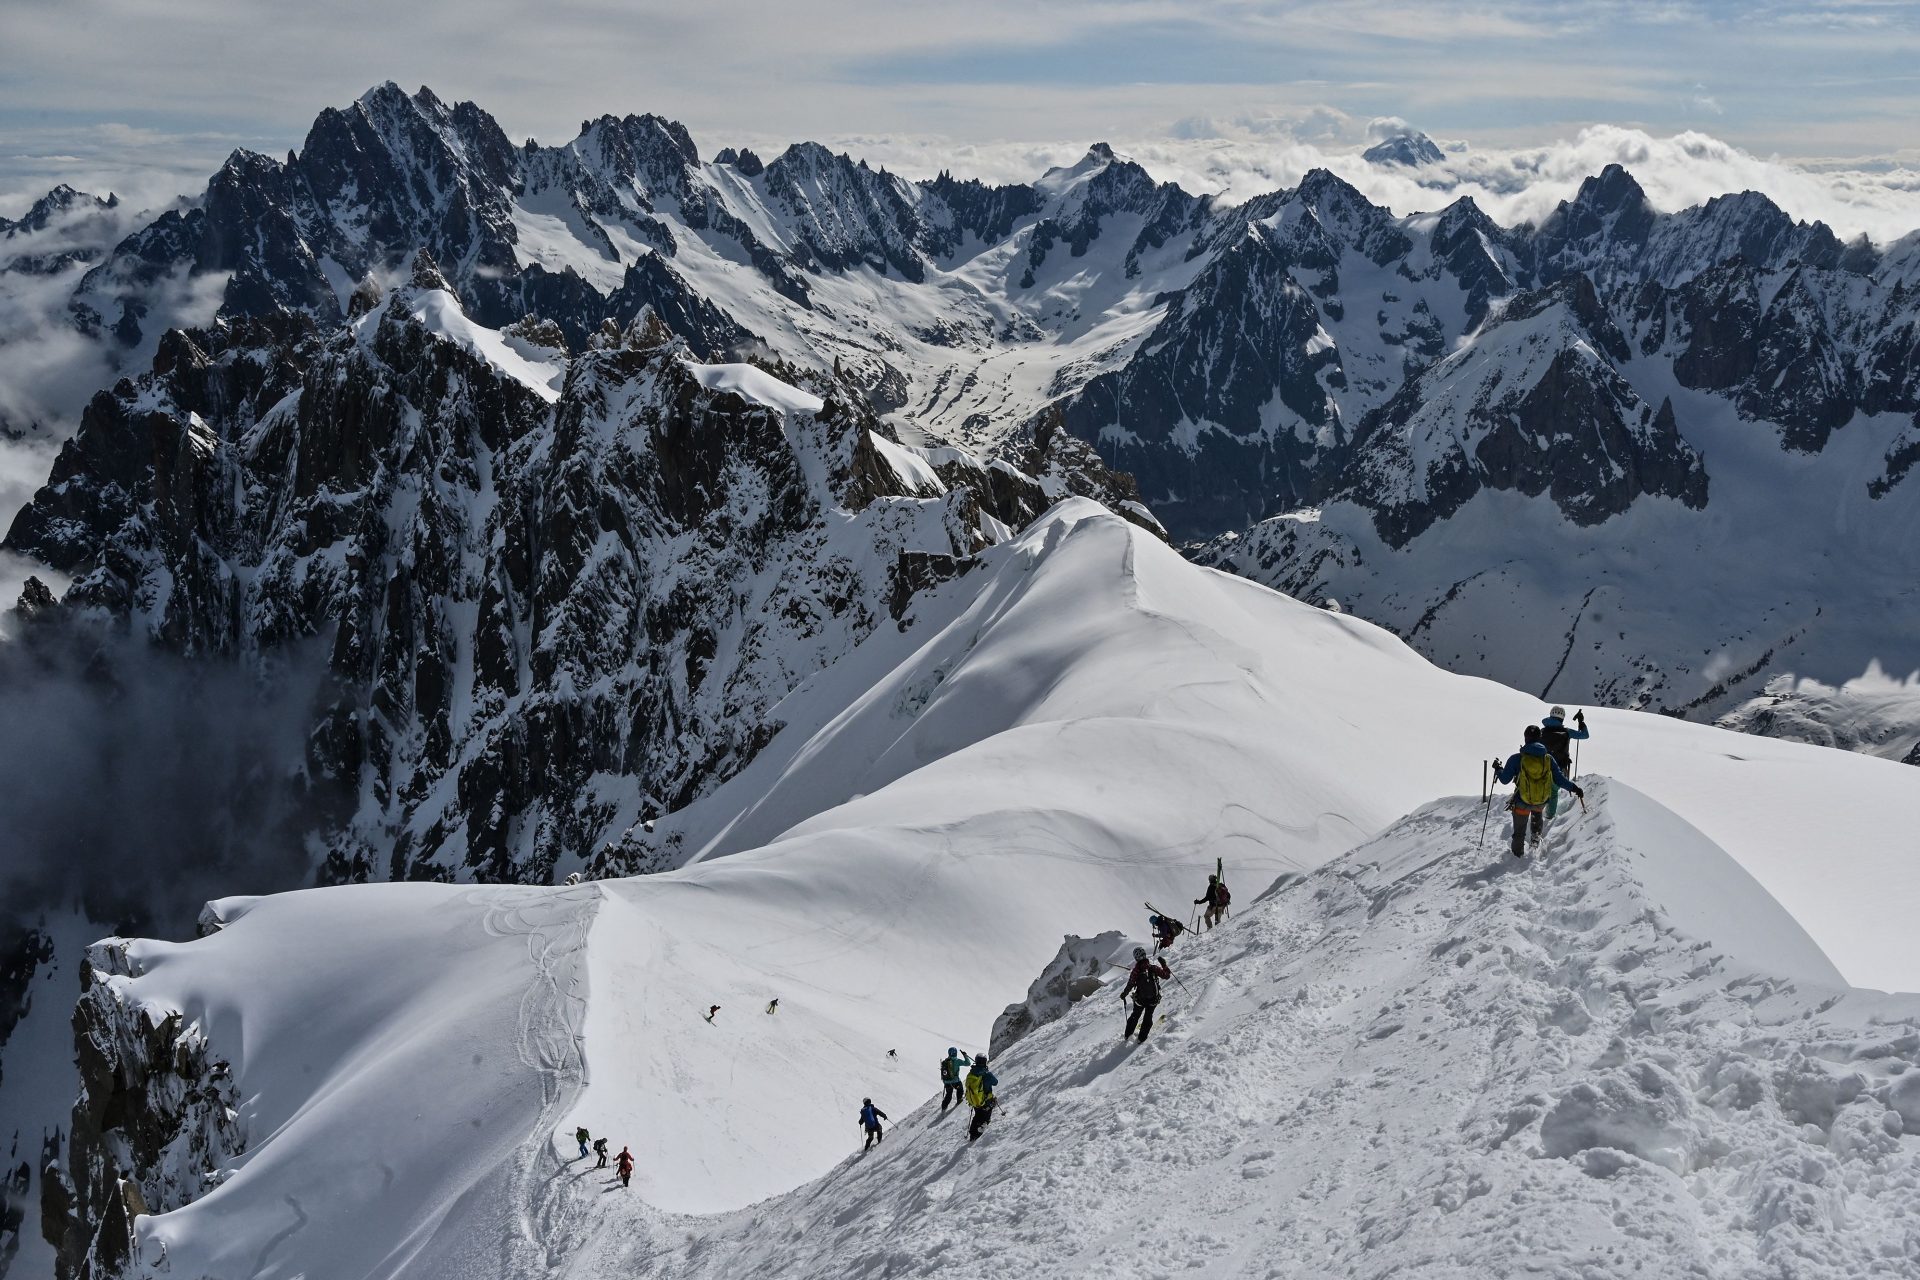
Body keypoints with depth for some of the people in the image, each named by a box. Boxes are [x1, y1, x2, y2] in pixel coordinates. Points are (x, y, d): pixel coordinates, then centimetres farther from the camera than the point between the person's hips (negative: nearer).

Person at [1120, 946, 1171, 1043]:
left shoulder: (1136, 971, -18)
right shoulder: (1153, 967, -15)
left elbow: (1130, 985, -14)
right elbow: (1166, 975, -8)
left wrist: (1123, 994, 3)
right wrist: (1164, 965, 6)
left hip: (1140, 999, 0)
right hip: (1153, 999, 0)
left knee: (1135, 1015, 24)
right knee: (1148, 1017, 20)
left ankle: (1127, 1035, 36)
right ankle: (1142, 1039, 24)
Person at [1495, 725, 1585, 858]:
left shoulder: (1516, 759, -18)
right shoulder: (1548, 759, -12)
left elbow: (1504, 780, -11)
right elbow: (1559, 779, -6)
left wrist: (1499, 770, 11)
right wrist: (1574, 788, 10)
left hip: (1522, 803, -2)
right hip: (1542, 801, 2)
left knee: (1519, 832, 20)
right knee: (1537, 812, 41)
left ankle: (1518, 855, 31)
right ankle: (1536, 836, 41)